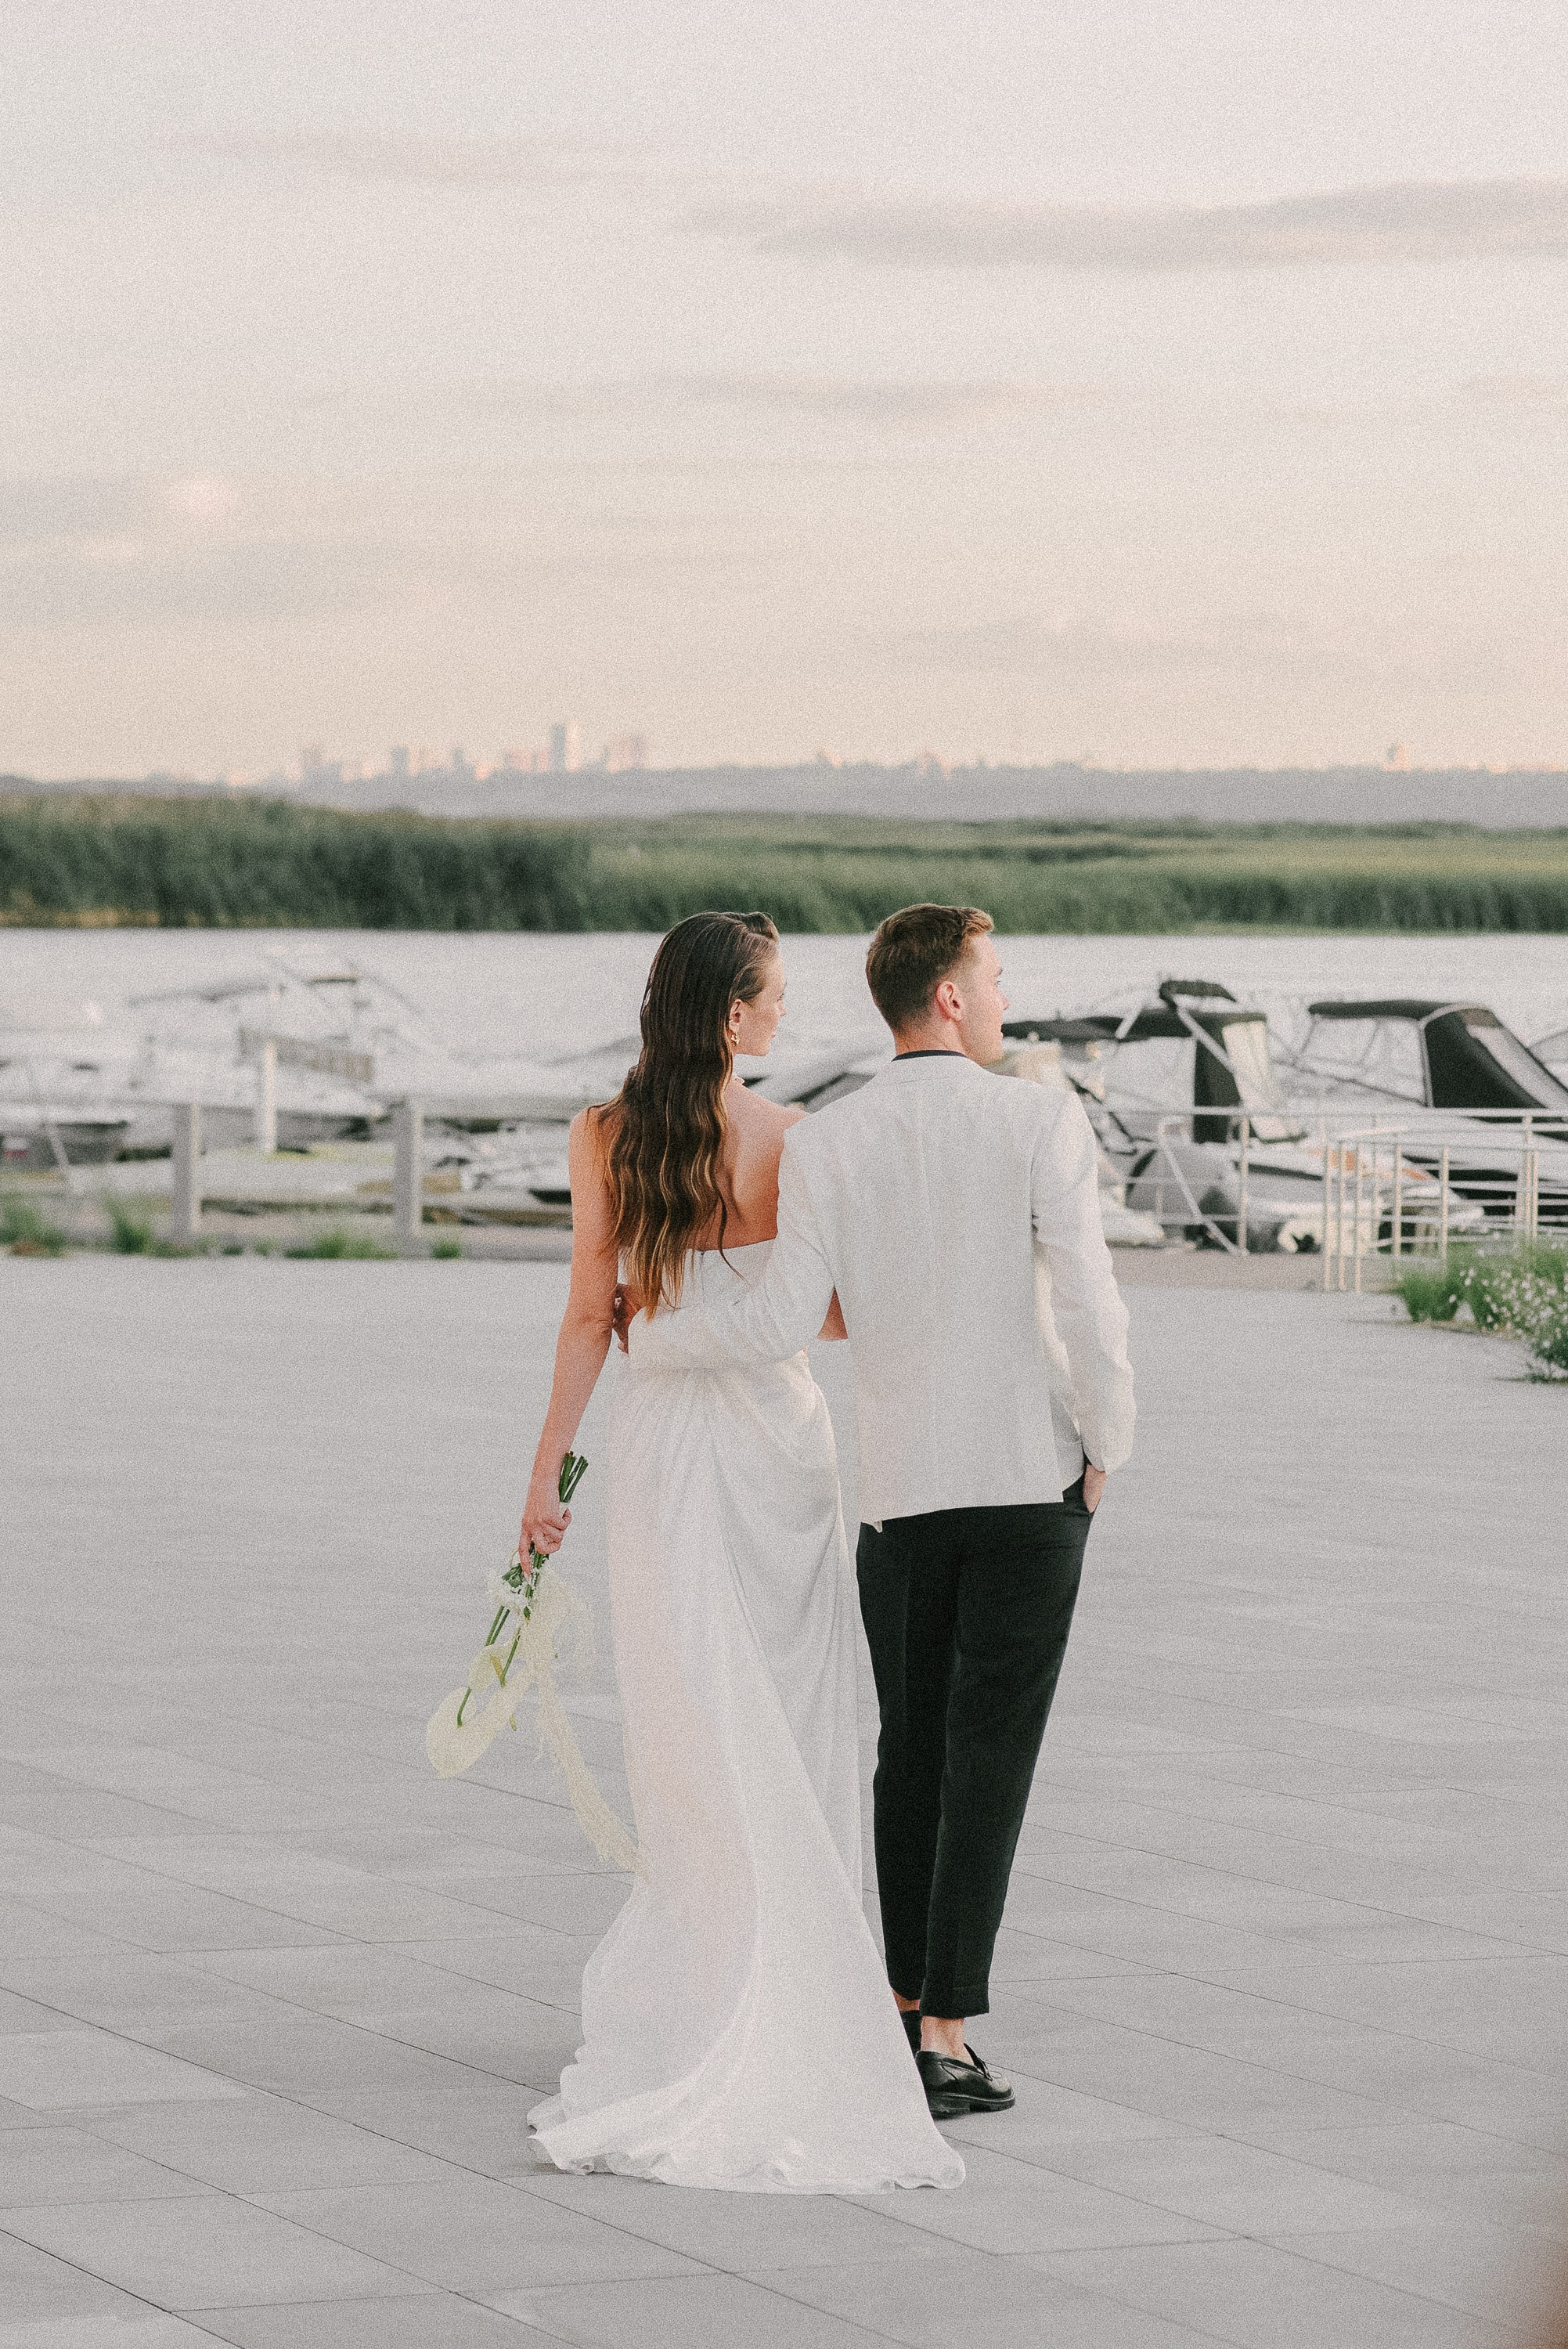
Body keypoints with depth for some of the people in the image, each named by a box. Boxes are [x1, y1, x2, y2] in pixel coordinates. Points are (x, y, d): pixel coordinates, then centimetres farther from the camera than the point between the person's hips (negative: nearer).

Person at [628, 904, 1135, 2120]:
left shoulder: (823, 1144, -2)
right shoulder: (1042, 1121, -8)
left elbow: (784, 1322, -9)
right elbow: (1088, 1301, -14)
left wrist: (646, 1337, 7)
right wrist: (1106, 1449, -1)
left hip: (898, 1484, 3)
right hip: (1032, 1478, -3)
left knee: (913, 1747, 18)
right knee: (989, 1760, -1)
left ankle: (912, 2003, 28)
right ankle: (945, 2042, -4)